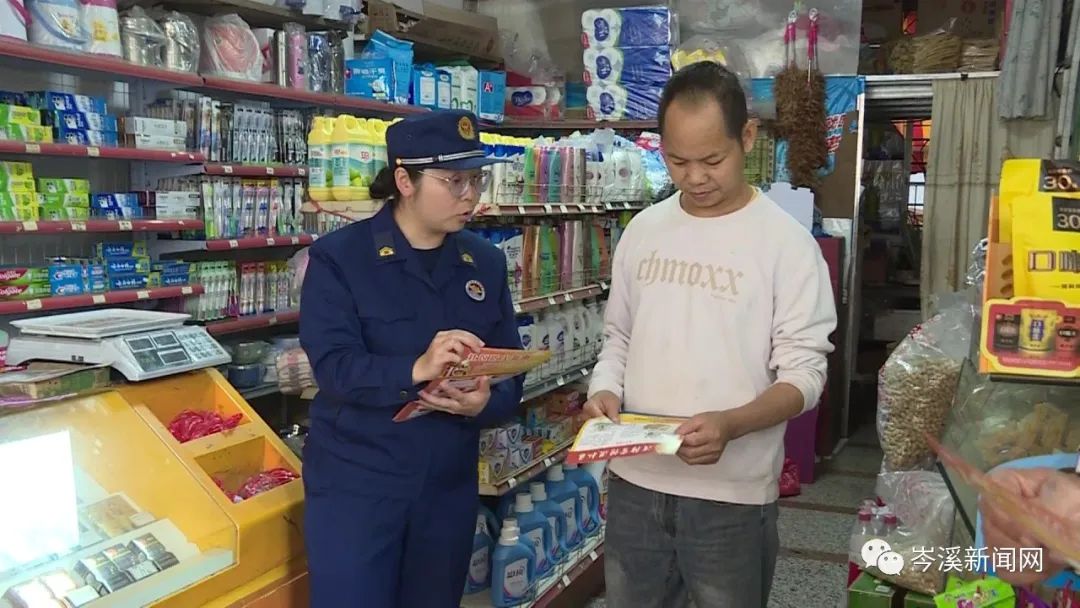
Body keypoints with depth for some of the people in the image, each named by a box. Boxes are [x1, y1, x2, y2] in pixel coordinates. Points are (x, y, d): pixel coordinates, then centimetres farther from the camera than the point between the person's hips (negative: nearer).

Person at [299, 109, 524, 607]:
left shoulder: (486, 263, 5)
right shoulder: (338, 257, -8)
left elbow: (510, 374, 3)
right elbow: (334, 368, -19)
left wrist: (485, 403, -19)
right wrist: (415, 370, -36)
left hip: (449, 488, 5)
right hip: (354, 485, -4)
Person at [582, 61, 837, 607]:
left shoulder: (787, 241, -9)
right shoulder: (642, 230, 5)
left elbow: (803, 374, -10)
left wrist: (731, 424, -27)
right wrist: (604, 391, -7)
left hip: (732, 496, -4)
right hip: (634, 485, 4)